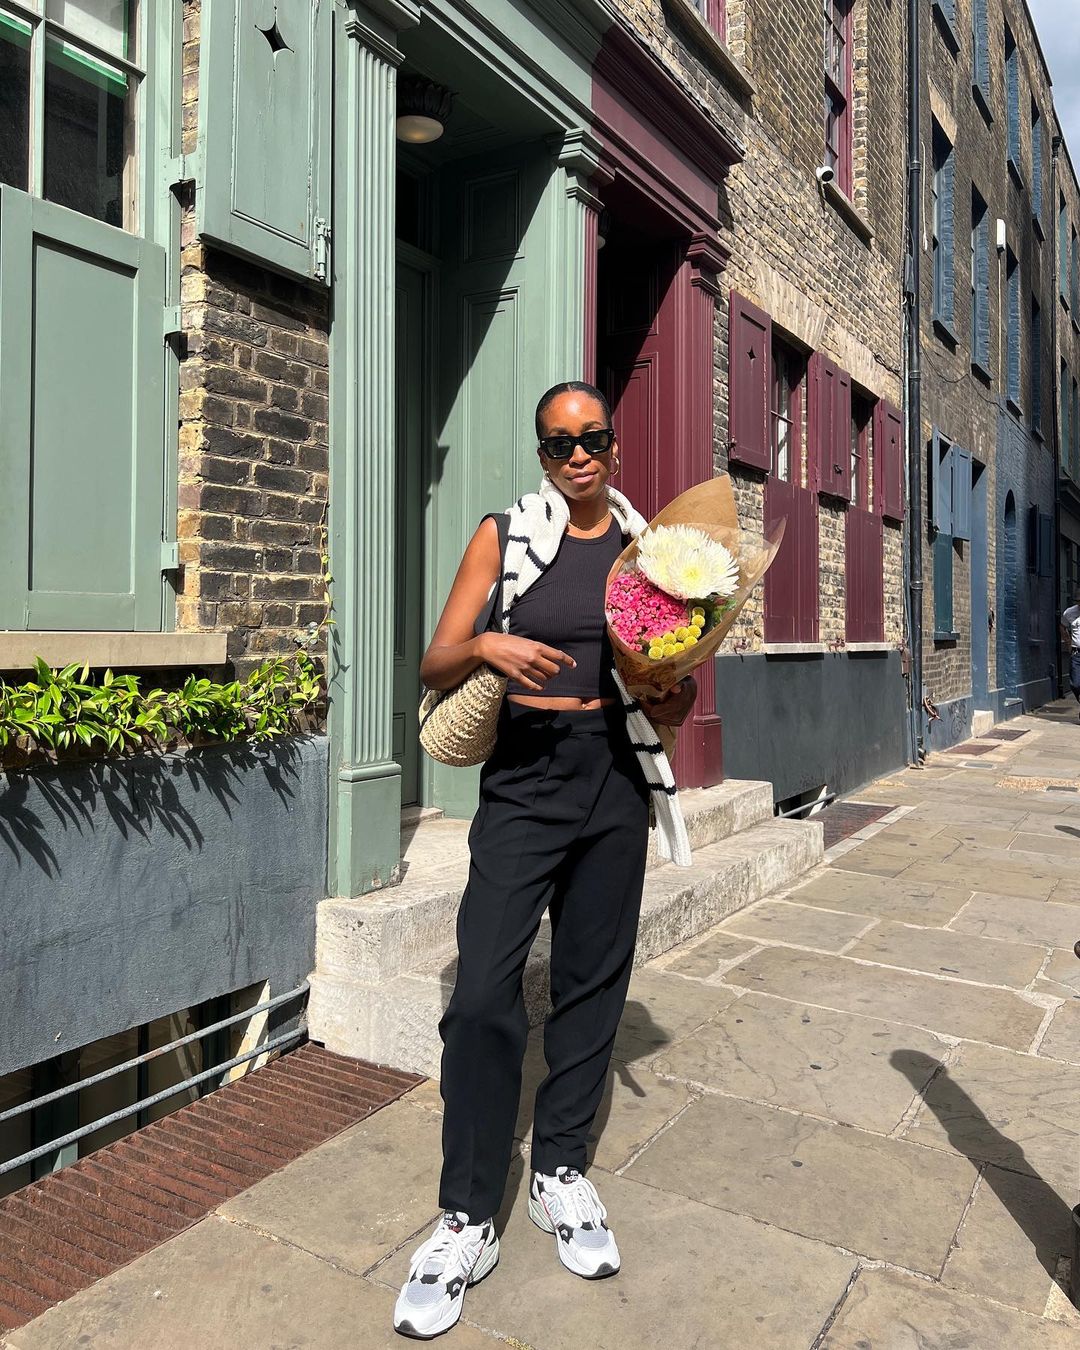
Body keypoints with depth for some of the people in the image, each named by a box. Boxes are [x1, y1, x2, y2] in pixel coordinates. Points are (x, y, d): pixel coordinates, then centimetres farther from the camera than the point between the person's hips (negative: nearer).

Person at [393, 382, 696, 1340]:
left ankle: (562, 1170, 29)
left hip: (616, 778, 3)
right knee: (485, 992, -7)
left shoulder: (647, 542, 8)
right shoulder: (505, 536, 1)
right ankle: (469, 1219, 9)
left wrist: (674, 694, -7)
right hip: (523, 779, -2)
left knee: (593, 977, 10)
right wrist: (487, 647, -21)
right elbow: (435, 667, -1)